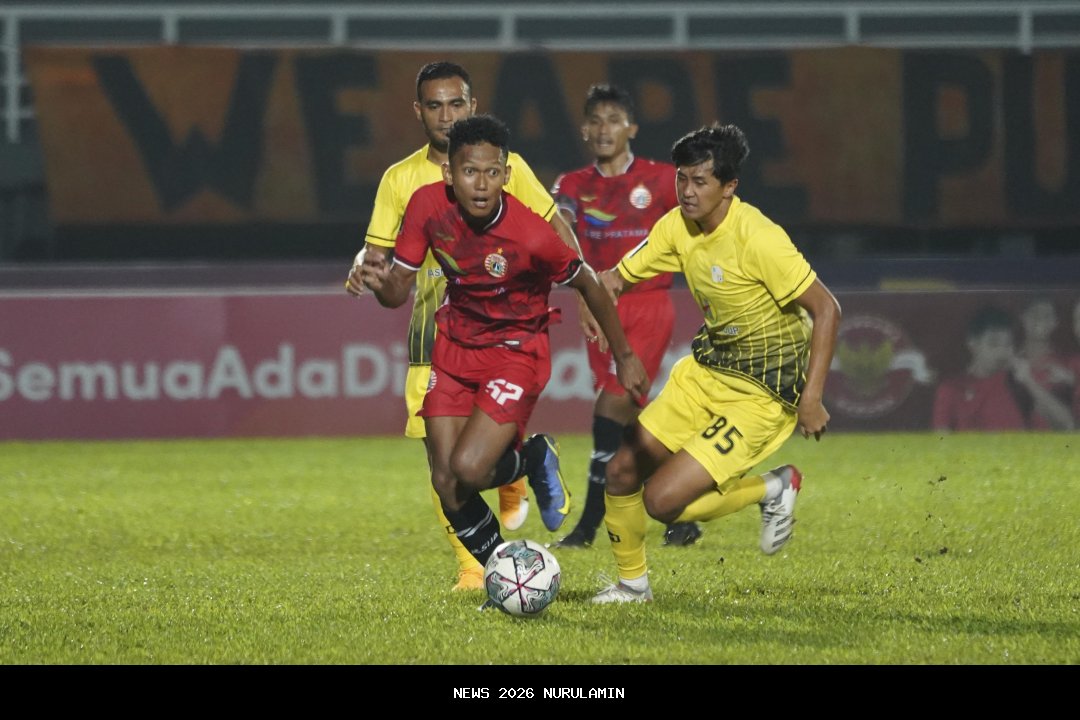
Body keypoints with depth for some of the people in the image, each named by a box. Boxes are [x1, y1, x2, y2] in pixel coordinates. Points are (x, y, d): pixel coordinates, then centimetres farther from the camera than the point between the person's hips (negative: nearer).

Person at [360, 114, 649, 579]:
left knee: (469, 470, -21)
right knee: (446, 484, -2)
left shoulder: (530, 235, -27)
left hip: (517, 351, -4)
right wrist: (381, 282, -32)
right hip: (454, 344, 4)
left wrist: (624, 357, -1)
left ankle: (534, 460, 13)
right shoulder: (428, 205, -16)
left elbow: (588, 284, -10)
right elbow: (398, 291, -8)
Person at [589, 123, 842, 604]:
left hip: (763, 394, -7)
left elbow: (826, 309, -21)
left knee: (662, 500, -15)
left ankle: (771, 490, 8)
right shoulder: (677, 227, -2)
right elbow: (617, 278, 8)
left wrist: (812, 398, -24)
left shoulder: (757, 238, -24)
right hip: (705, 370, 7)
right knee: (622, 473, 5)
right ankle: (632, 582, 28)